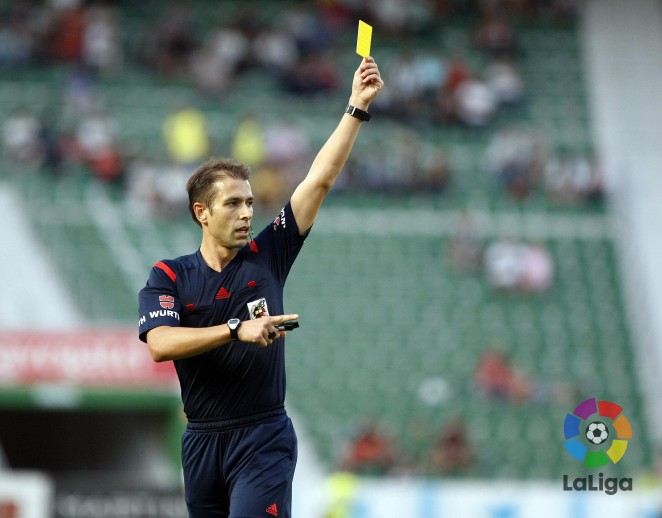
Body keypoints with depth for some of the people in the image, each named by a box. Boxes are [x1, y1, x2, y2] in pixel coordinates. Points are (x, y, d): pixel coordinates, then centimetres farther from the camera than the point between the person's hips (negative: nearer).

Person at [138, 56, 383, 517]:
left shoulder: (268, 255, 3)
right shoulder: (168, 276, 1)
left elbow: (320, 179, -1)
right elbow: (160, 344, -17)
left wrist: (357, 107, -6)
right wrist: (237, 329, -27)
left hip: (263, 439, -2)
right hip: (202, 441, 2)